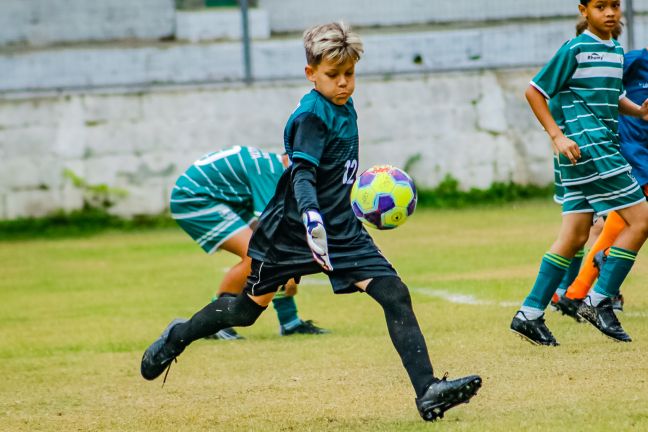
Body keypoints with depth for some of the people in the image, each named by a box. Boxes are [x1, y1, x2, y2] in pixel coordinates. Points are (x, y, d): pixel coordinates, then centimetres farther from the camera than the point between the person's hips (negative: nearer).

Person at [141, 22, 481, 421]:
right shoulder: (311, 115, -19)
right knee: (248, 308, 10)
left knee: (395, 295, -13)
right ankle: (179, 337, 39)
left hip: (342, 230, 6)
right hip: (291, 231, -6)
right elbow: (302, 174, -31)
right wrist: (311, 216, -47)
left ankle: (428, 392, -20)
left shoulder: (345, 108, 6)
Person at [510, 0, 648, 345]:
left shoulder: (617, 52, 16)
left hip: (604, 146, 8)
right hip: (585, 147, -8)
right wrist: (557, 135, -13)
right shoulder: (575, 50, -8)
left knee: (575, 237, 8)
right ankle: (599, 302, -5)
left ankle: (530, 314, 10)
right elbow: (534, 91, -5)